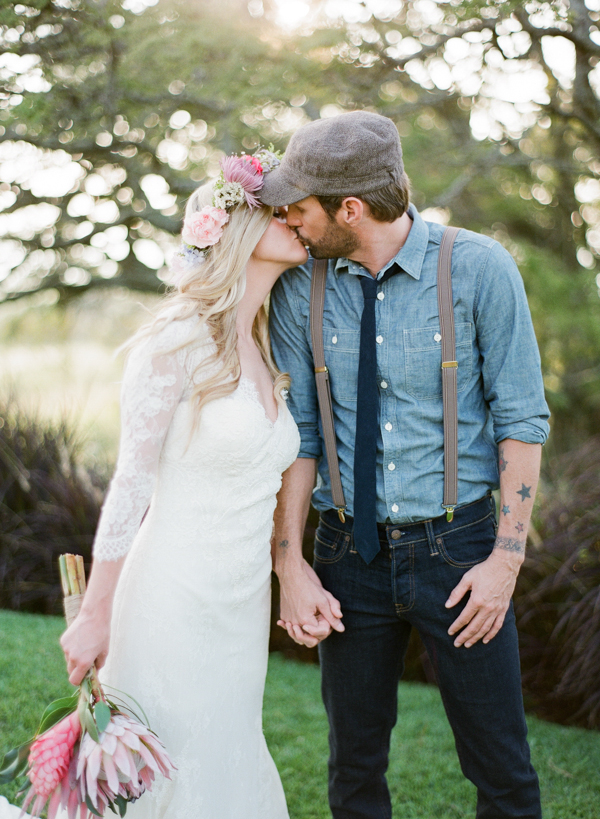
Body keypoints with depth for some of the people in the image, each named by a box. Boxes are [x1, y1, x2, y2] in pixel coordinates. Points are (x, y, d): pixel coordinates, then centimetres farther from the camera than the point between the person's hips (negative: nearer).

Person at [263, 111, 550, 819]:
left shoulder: (480, 269, -11)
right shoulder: (298, 290, -3)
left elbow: (522, 420, -7)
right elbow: (296, 433, 1)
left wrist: (507, 556, -11)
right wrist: (290, 562, -4)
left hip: (457, 548, -2)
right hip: (349, 553, 2)